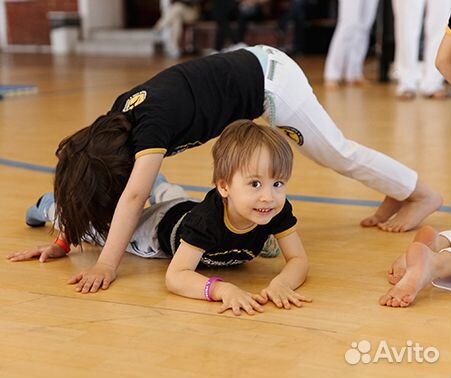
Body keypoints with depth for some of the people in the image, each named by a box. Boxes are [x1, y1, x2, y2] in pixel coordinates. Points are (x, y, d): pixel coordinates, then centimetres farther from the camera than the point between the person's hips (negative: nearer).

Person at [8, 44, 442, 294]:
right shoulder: (120, 115, -7)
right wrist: (64, 240, -5)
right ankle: (396, 194, 33)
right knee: (333, 151, 19)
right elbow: (93, 173, -1)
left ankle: (420, 194, 23)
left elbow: (134, 195, -40)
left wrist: (106, 264, -42)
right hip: (251, 68, 8)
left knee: (335, 151, 5)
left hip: (267, 76, -8)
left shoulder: (150, 123, -31)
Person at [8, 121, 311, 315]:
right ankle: (51, 207, 54)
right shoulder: (207, 219, -49)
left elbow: (299, 260, -31)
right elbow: (175, 277, -51)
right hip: (160, 227, -4)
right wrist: (221, 288, -69)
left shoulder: (278, 212, -37)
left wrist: (281, 283, -54)